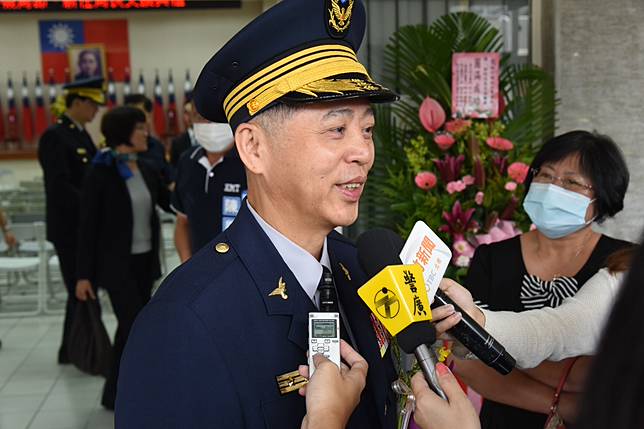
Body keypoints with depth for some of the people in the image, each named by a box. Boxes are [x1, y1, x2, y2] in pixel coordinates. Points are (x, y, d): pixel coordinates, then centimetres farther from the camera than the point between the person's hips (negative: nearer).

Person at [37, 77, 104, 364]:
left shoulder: (82, 135, 13)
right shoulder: (54, 136, -14)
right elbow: (60, 186, -22)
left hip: (86, 227, 9)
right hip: (69, 228, -9)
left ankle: (72, 350, 26)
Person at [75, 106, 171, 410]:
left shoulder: (146, 171, 7)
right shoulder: (101, 173, -10)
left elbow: (171, 204, 13)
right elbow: (88, 225, -10)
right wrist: (84, 274, -12)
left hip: (144, 261, 6)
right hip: (117, 264, -6)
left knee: (132, 326, 10)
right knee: (136, 325, -10)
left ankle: (119, 394, 23)